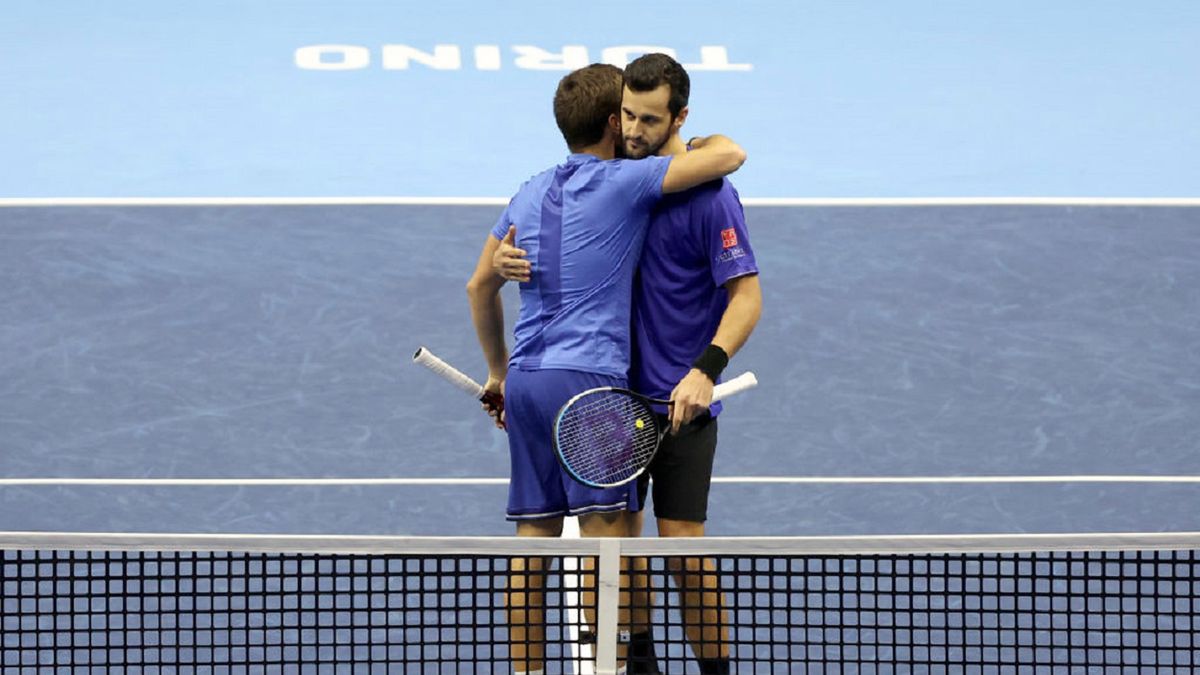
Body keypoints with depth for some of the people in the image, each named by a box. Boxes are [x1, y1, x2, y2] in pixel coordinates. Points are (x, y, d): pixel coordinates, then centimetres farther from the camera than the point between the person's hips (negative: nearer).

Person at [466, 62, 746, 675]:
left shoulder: (530, 193, 17)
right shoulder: (622, 181, -4)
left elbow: (480, 286, 24)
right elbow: (729, 155, -8)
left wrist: (498, 370, 33)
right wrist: (702, 139, 15)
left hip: (525, 379, 7)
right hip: (587, 377, -7)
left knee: (533, 538, 7)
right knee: (604, 533, -8)